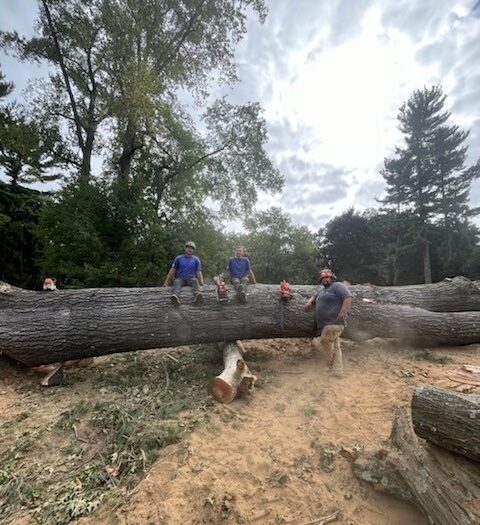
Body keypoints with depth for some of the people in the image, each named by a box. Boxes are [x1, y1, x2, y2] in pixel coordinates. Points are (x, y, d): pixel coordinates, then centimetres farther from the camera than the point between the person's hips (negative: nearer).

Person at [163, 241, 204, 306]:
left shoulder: (196, 259, 11)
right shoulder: (178, 258, 10)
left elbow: (198, 272, 7)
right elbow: (172, 270, 11)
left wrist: (201, 281, -10)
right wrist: (166, 281, 5)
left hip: (191, 279, 0)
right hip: (180, 279, 0)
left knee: (195, 280, -34)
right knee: (176, 281, -34)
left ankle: (197, 296, -63)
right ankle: (175, 297, -63)